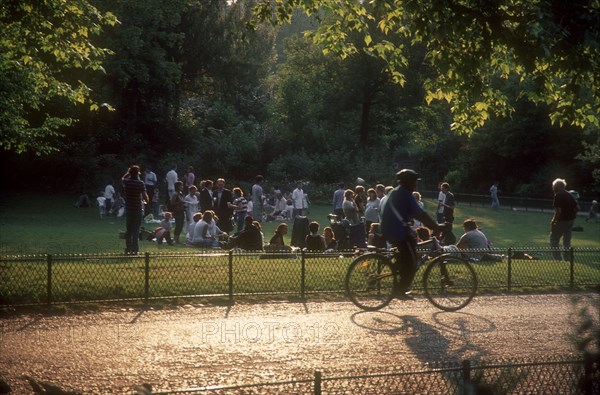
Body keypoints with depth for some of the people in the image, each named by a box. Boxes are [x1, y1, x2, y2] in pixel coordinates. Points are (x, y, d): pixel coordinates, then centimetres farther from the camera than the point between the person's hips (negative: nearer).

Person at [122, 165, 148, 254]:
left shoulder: (126, 182, -1)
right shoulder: (140, 183, -12)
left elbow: (122, 178, 26)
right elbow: (145, 197, -15)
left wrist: (129, 172, 22)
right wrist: (146, 200, 6)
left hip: (128, 210, 3)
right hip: (138, 210, -3)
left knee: (128, 230, 13)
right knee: (136, 230, 1)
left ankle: (128, 249, 15)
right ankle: (135, 249, -2)